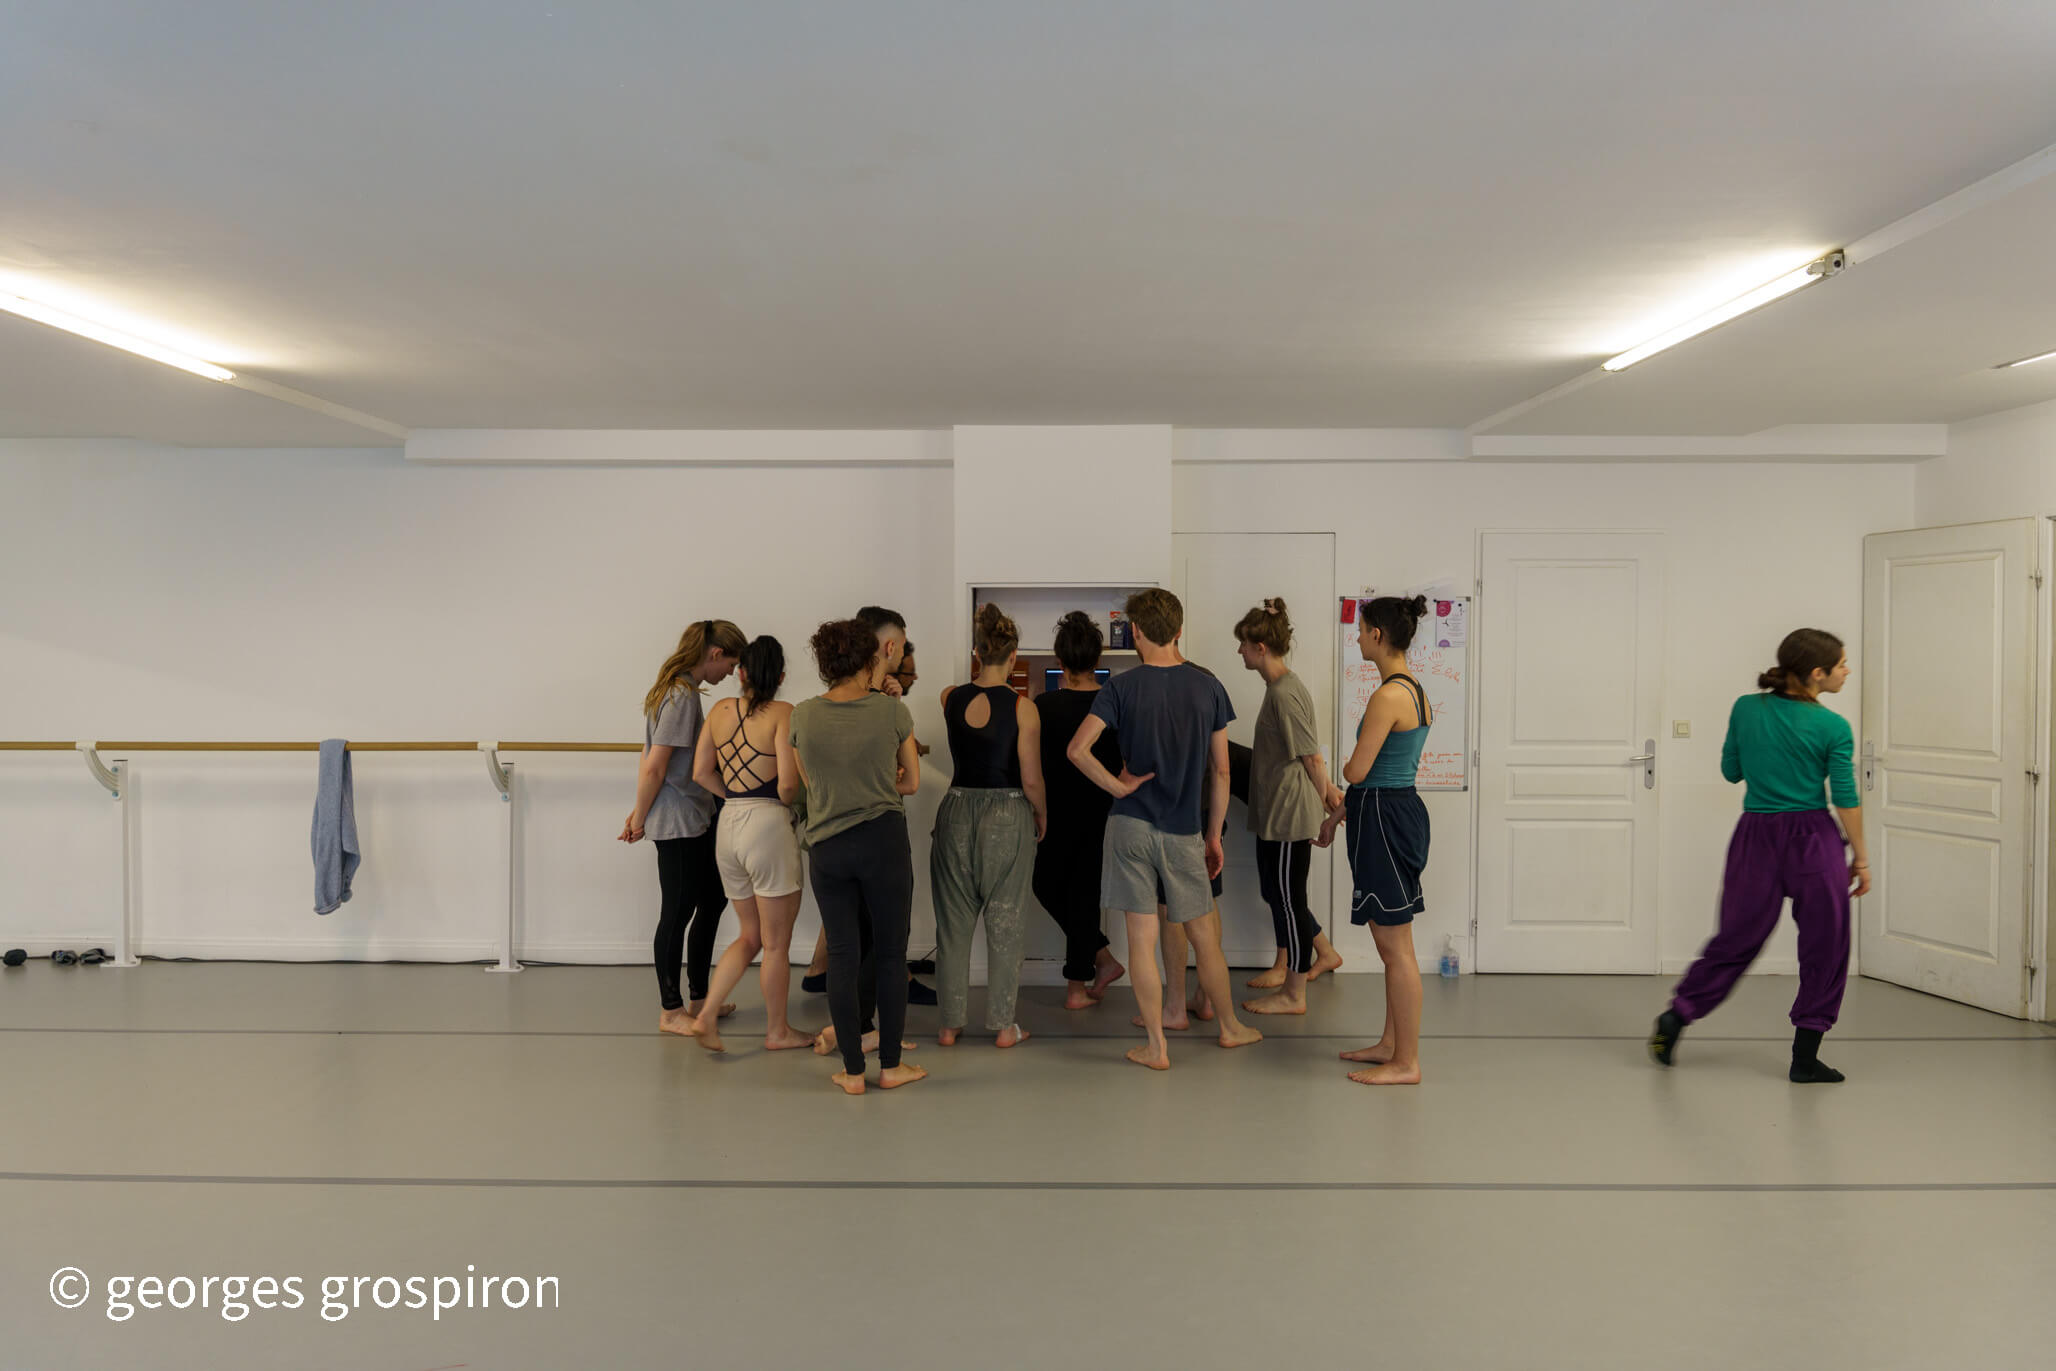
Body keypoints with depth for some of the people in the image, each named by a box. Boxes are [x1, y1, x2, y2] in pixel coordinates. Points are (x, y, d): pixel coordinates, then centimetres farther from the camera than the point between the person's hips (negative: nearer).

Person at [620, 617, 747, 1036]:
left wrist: (640, 814, 14)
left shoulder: (676, 689, 11)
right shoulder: (682, 695, -20)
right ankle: (671, 1012, 15)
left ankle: (699, 1000, 27)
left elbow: (652, 766, 14)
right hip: (677, 823, -10)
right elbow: (653, 768, -21)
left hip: (695, 819, 10)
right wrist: (639, 820, -11)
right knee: (678, 913, 2)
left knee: (714, 899, 16)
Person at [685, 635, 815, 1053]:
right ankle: (777, 1031, 22)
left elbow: (701, 772, 8)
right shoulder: (783, 714, -10)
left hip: (728, 824, 6)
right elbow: (788, 783, -18)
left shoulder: (720, 710, 7)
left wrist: (735, 798, 12)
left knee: (750, 936, 20)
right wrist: (784, 801, 2)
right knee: (776, 943, 10)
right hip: (768, 826, -6)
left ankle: (706, 1014, 8)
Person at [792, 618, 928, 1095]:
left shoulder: (803, 715, -2)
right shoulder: (891, 710, -6)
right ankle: (890, 1065, 18)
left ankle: (853, 1071, 15)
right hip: (884, 841, -2)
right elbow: (912, 782, 4)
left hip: (827, 848, 2)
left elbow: (811, 783, 10)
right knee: (890, 953, 9)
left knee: (842, 954, 10)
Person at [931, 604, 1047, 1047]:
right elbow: (1031, 782, -9)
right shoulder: (1023, 708, -12)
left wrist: (978, 669, 19)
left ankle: (951, 1024, 19)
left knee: (954, 923, 12)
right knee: (1005, 924, 8)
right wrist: (1042, 814, 6)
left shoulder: (950, 698, -2)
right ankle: (1004, 1026, 15)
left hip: (958, 812, 3)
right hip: (1008, 816, -3)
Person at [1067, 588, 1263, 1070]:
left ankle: (1156, 1047, 9)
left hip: (1132, 827, -2)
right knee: (1205, 936, 16)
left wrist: (1120, 787, -6)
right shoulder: (1208, 687, 1)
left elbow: (1076, 749, -16)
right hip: (1184, 831, 2)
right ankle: (1230, 1026, 31)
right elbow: (1221, 771, 5)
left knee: (1142, 940, 4)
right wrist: (1214, 835, 13)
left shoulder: (1122, 687, -6)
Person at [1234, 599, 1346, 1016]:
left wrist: (1326, 803, -9)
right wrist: (1328, 791, 17)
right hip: (1276, 813, 10)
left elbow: (1312, 757, -18)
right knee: (1276, 892, 20)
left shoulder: (1285, 694, -20)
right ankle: (1325, 953, 36)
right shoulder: (1281, 687, 11)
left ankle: (1294, 995, 13)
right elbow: (1310, 753, 16)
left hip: (1290, 815, -10)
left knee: (1288, 899, 1)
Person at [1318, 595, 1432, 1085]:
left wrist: (1344, 772, 5)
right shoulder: (1414, 690, 12)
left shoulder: (1388, 696, -20)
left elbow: (1356, 772, -19)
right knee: (1392, 943, 17)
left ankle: (1406, 1063, 8)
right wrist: (1338, 814, 25)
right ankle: (1391, 1044, 29)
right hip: (1399, 809, 10)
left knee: (1395, 947, -1)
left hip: (1384, 818, -10)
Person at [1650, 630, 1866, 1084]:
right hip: (1814, 841, -3)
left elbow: (1732, 771, 10)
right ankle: (1804, 1059, 11)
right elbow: (1846, 800, -5)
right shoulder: (1833, 729, -9)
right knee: (1823, 949, 9)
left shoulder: (1746, 709, -1)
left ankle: (1676, 1016, 7)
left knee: (1737, 939, 15)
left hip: (1756, 837, 3)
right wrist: (1860, 858, 5)